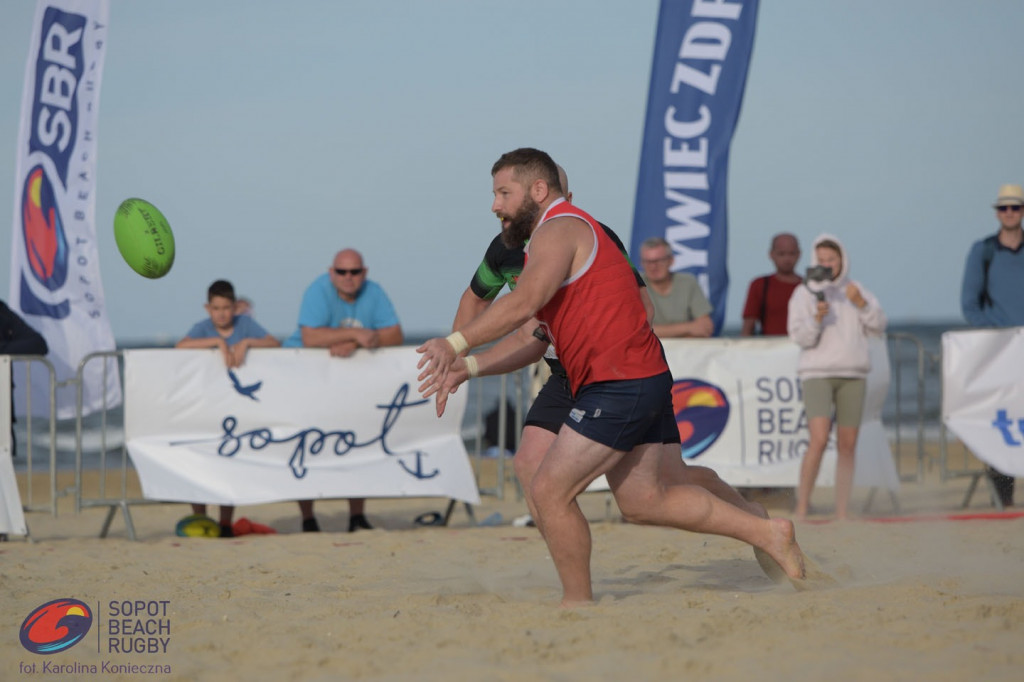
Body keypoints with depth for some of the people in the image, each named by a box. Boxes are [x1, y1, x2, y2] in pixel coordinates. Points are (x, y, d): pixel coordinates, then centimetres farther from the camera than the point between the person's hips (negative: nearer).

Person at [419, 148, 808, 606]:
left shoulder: (559, 229, -9)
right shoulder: (567, 235, 23)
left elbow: (524, 303, -26)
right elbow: (533, 337, 21)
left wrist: (455, 344, -25)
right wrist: (467, 368, 11)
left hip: (619, 385, -11)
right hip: (640, 380, 11)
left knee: (549, 491, -8)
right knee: (642, 502, 15)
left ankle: (578, 604, 3)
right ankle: (766, 533, 19)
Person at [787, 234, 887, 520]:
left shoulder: (855, 290, 13)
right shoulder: (804, 293, 2)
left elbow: (879, 325, 7)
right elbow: (799, 336, -5)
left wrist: (861, 303, -8)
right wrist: (816, 318, -23)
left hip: (853, 374, 4)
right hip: (817, 373, -4)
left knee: (847, 446, 3)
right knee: (819, 439, -18)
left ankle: (842, 512, 9)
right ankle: (801, 509, -12)